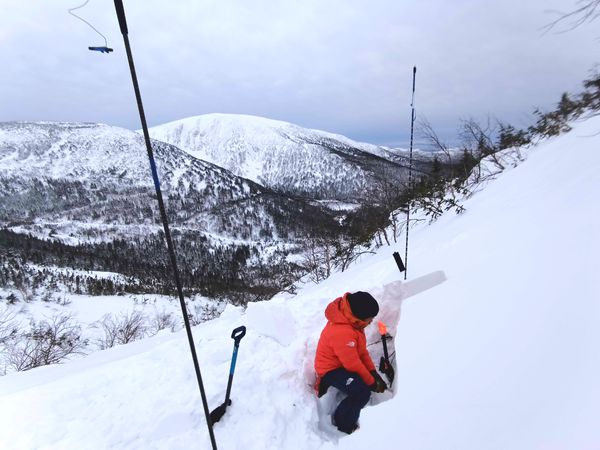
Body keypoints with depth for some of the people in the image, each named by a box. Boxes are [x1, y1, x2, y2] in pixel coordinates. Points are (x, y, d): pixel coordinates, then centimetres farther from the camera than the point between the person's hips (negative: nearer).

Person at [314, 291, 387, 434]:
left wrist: (373, 373, -1)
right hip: (331, 370, -10)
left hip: (344, 363, 10)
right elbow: (353, 364, -27)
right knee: (362, 393, -26)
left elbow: (362, 350, 4)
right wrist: (372, 383, -12)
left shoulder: (350, 320, -5)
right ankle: (343, 423, 1)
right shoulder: (342, 332, -36)